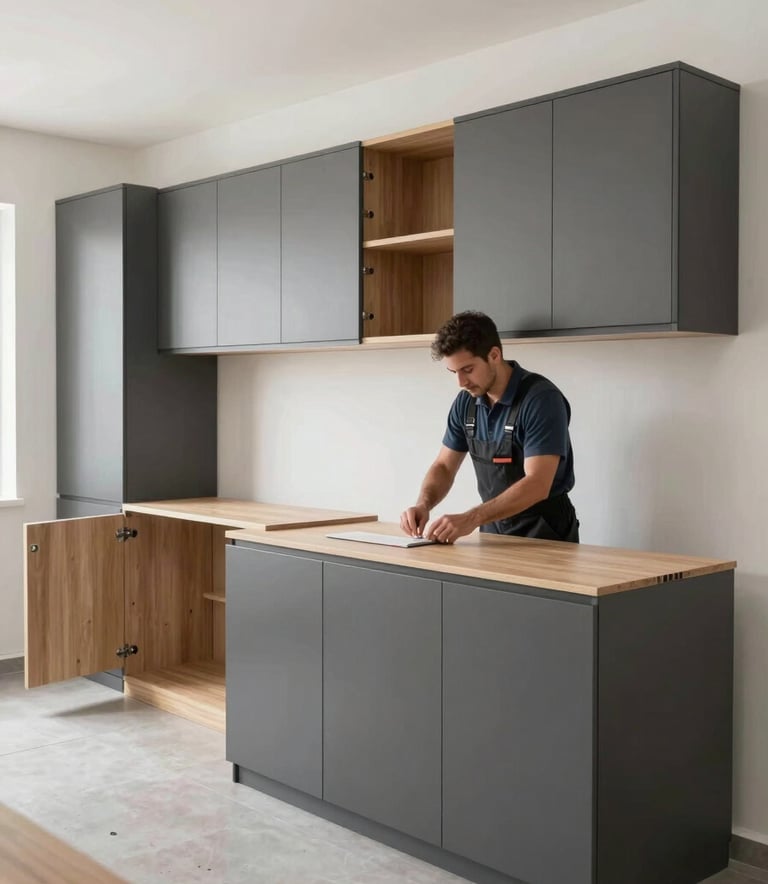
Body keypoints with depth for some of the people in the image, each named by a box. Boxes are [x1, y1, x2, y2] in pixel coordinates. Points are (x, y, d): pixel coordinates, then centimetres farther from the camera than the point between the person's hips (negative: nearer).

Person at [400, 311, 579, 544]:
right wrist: (423, 504, -11)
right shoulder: (466, 402, 2)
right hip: (495, 533, 5)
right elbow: (444, 466, 9)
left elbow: (537, 485, -25)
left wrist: (471, 519, -33)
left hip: (545, 534, -5)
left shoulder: (541, 398, -18)